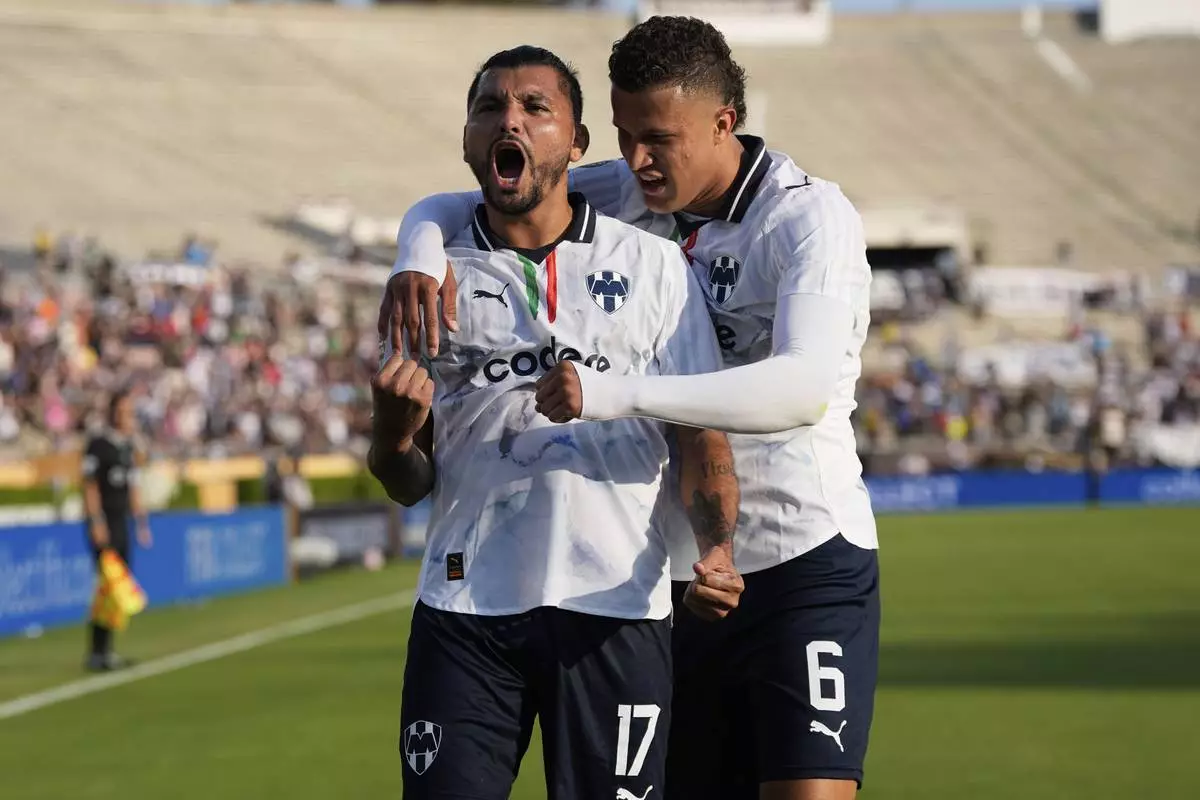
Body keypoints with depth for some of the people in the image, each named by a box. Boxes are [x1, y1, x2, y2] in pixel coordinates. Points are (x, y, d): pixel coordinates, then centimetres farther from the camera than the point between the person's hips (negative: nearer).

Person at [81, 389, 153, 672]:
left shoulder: (128, 446, 14)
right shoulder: (98, 444, -10)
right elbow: (90, 486, -13)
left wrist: (141, 523, 16)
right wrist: (97, 523, -18)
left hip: (122, 523, 8)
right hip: (104, 523, -8)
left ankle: (106, 651, 15)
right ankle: (97, 653, -9)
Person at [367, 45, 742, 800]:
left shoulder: (654, 265, 6)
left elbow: (701, 435, 5)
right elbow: (409, 483, 10)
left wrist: (716, 548, -14)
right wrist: (392, 432, -13)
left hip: (615, 612, -1)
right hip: (466, 609, 1)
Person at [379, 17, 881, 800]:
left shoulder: (809, 218, -13)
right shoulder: (621, 199, 4)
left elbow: (806, 387, -30)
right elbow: (447, 209, 11)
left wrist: (618, 394, -39)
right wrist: (420, 255, -15)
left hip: (805, 565, -6)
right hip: (680, 578, 6)